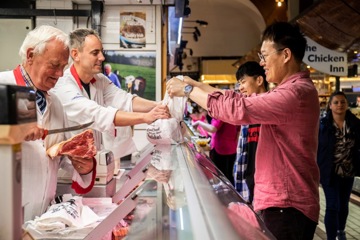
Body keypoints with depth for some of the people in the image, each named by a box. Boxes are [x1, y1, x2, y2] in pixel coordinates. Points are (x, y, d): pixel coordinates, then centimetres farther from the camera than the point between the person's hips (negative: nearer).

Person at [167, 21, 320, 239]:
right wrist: (197, 85, 7)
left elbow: (238, 109, -25)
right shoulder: (290, 90, 16)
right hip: (279, 201, 10)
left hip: (286, 206, -10)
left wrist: (188, 90, -15)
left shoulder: (297, 92, -20)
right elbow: (244, 101, 14)